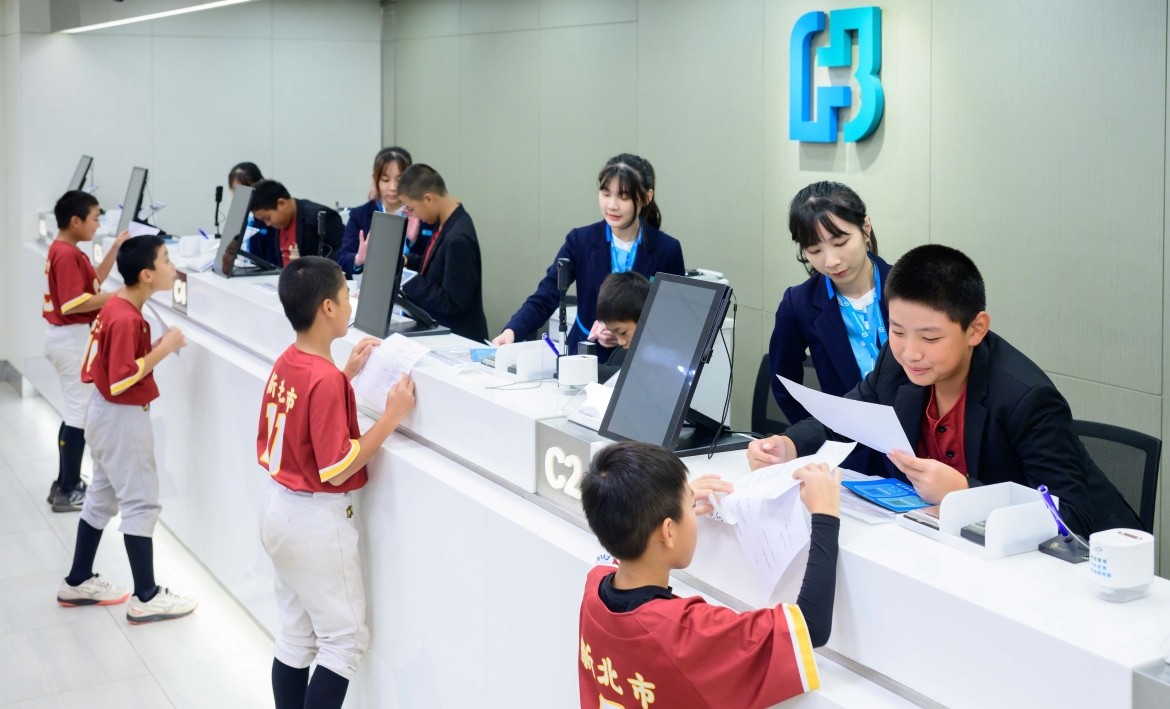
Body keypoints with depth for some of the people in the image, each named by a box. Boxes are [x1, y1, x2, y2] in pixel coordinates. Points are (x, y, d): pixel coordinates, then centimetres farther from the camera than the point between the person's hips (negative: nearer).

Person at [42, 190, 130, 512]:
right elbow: (75, 303, -26)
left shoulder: (63, 250, 12)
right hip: (72, 338, -11)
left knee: (76, 410, 16)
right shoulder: (67, 254, -20)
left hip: (69, 336, 11)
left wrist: (116, 248, 12)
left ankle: (65, 484, 22)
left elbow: (93, 281, 18)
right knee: (81, 412, -5)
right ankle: (68, 492, 1)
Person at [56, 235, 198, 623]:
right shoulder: (126, 319, -25)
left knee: (103, 497, 19)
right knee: (141, 502, -3)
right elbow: (122, 379, -26)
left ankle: (78, 582, 30)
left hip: (107, 414, 10)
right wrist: (164, 349, -22)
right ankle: (146, 598, 4)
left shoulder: (116, 307, 5)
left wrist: (159, 346, 1)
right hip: (123, 418, -10)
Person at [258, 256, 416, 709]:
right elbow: (337, 469, -23)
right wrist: (391, 416, -21)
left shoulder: (285, 364, 2)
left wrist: (346, 374, 11)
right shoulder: (326, 381, -25)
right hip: (317, 521, -9)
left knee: (296, 636, 17)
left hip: (281, 510, 9)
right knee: (345, 640, 4)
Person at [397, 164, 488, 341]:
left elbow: (453, 303, -22)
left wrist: (410, 284, -18)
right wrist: (408, 262, 5)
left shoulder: (458, 239, -25)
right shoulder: (449, 222, 2)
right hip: (440, 328, 8)